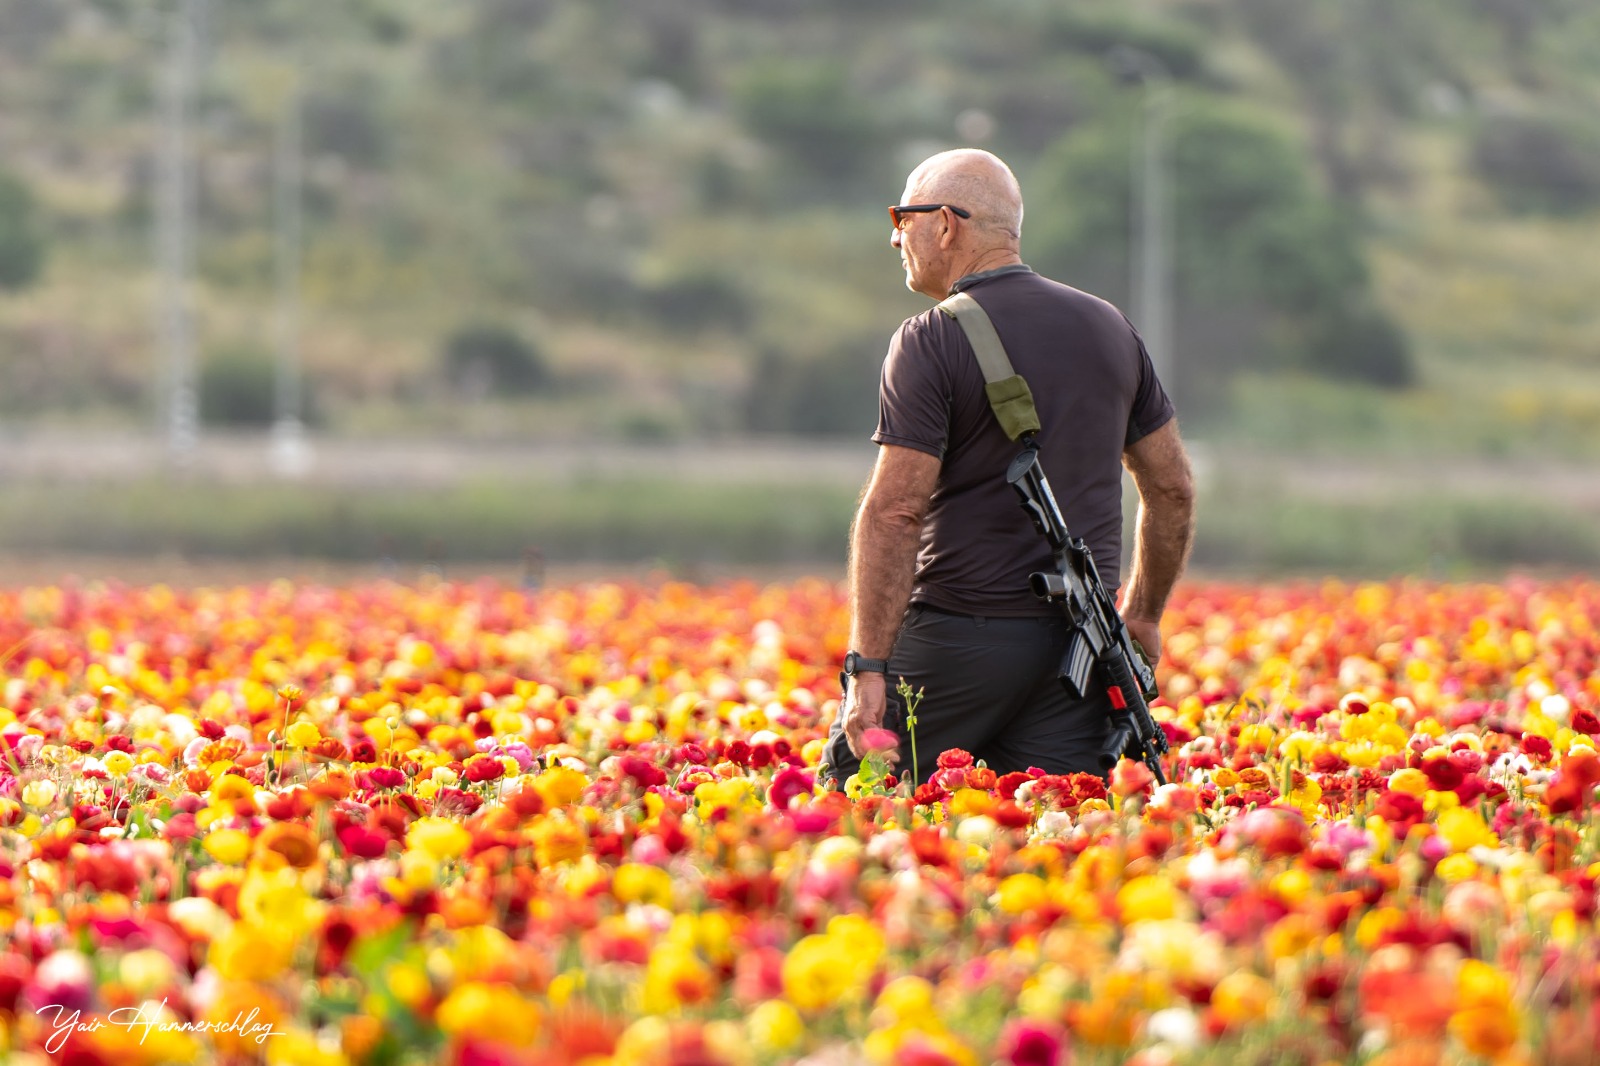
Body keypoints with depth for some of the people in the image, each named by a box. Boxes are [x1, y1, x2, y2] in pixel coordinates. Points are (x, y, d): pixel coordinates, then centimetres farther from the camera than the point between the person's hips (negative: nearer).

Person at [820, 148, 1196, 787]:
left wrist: (868, 666, -17)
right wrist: (1143, 615, 28)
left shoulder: (932, 342, -9)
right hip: (1081, 635, 6)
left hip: (961, 635, -6)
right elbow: (1172, 489, 17)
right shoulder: (1108, 328, 11)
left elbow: (894, 511, -16)